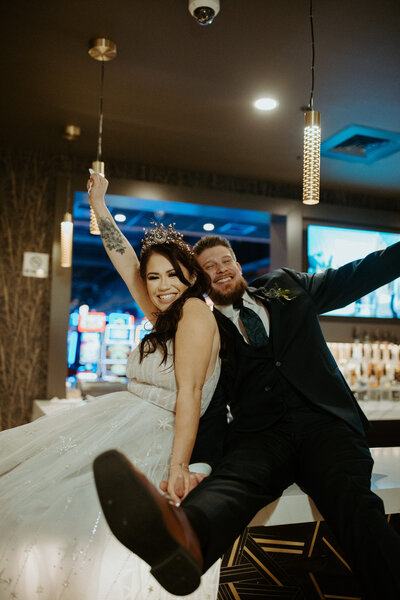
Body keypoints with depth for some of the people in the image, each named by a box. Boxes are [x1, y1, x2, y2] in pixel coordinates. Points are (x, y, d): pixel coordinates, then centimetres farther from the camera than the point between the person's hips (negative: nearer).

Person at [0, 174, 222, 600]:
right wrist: (98, 205, 22)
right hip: (117, 423, 9)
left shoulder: (195, 310, -10)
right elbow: (126, 262, 19)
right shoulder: (162, 318, 14)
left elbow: (190, 391, -19)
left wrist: (178, 467, -26)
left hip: (152, 442, -9)